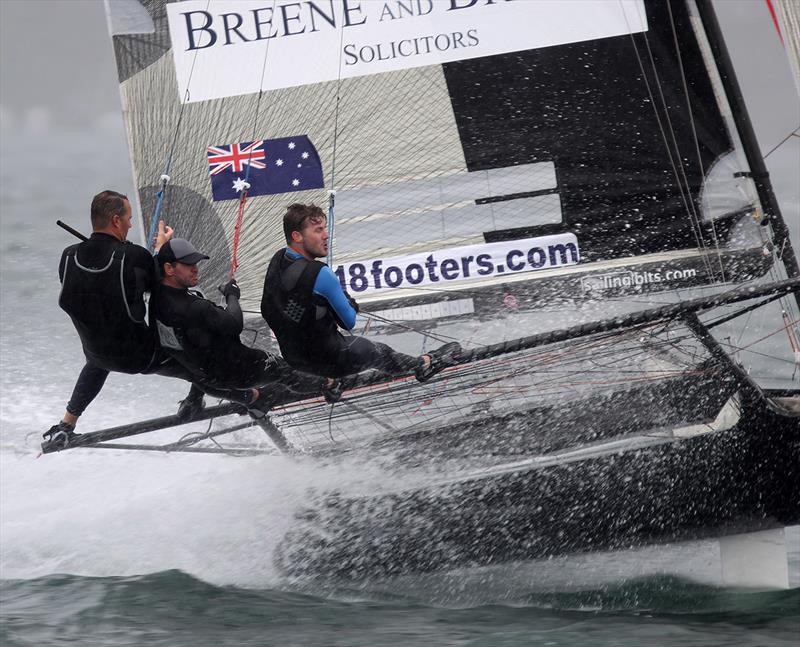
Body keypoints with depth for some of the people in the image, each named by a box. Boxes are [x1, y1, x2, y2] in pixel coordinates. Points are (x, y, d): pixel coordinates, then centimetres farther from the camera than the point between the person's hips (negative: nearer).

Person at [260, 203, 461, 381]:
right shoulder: (320, 275, -30)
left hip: (291, 355, 8)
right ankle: (424, 364, 46)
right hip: (329, 360, -8)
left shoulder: (278, 259, -4)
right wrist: (351, 304, 5)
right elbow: (349, 322, -18)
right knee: (382, 353, 19)